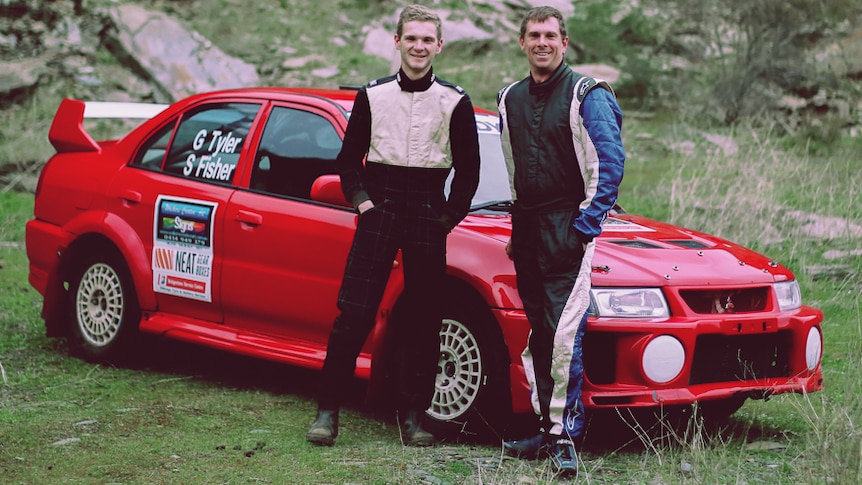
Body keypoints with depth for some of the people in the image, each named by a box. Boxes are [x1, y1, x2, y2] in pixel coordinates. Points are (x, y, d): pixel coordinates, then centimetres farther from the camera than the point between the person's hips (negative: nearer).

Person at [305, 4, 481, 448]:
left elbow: (468, 169, 9)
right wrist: (361, 200, -1)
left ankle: (412, 415, 9)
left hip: (428, 216, 0)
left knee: (423, 320, 1)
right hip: (378, 212, 0)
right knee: (353, 314, -6)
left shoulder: (455, 102, 5)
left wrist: (448, 217, 2)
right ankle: (328, 410, -1)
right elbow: (349, 158, 13)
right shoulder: (373, 96, 8)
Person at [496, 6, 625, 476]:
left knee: (565, 335, -15)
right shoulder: (510, 100, 15)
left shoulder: (587, 96, -4)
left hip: (568, 230, -6)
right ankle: (547, 428, 15)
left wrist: (586, 225, -13)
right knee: (539, 335, 9)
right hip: (527, 232, 6)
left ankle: (565, 435, -14)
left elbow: (610, 162, -9)